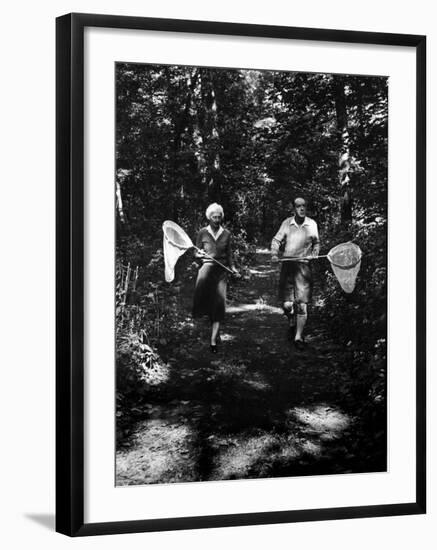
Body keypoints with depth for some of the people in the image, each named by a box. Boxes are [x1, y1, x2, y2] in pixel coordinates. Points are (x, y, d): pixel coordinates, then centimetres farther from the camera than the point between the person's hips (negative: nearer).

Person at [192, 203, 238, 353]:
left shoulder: (226, 234, 9)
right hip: (207, 266, -1)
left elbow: (229, 254, 13)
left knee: (218, 304, -5)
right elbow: (196, 253, 12)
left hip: (221, 270, 1)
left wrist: (232, 267, -2)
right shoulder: (202, 233, 6)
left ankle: (213, 341, -1)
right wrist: (199, 255, -11)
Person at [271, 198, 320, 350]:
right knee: (287, 304, -1)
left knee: (302, 303, -6)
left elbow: (316, 243, 17)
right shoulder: (287, 223, 1)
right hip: (287, 263, 0)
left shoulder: (312, 224, 3)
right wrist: (274, 254, -9)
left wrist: (315, 253, -2)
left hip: (304, 265, 0)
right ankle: (292, 325, 32)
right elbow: (276, 240, 7)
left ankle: (298, 336, 5)